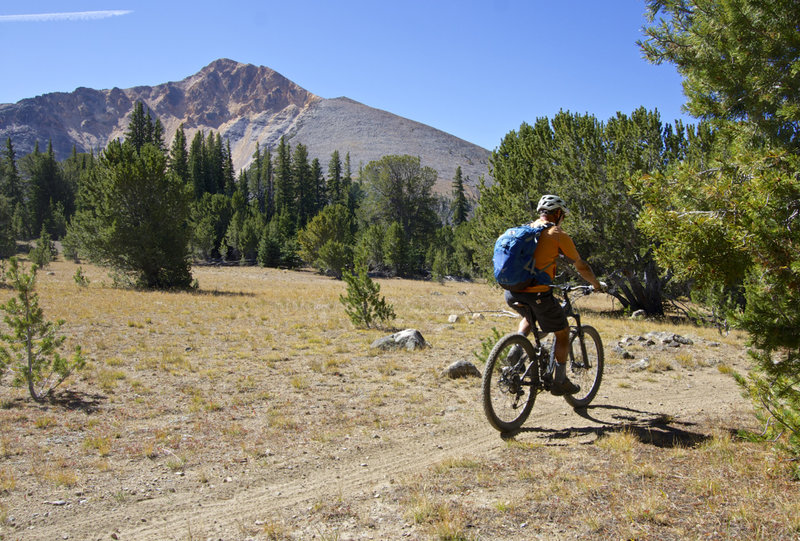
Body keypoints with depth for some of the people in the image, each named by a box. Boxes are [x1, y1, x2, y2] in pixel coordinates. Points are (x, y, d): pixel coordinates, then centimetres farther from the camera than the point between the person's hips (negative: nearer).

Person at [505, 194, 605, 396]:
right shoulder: (558, 235, -1)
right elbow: (581, 267, 8)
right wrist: (597, 285, 27)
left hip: (512, 293, 6)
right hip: (537, 294, -6)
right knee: (563, 332, 18)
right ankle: (560, 381, 23)